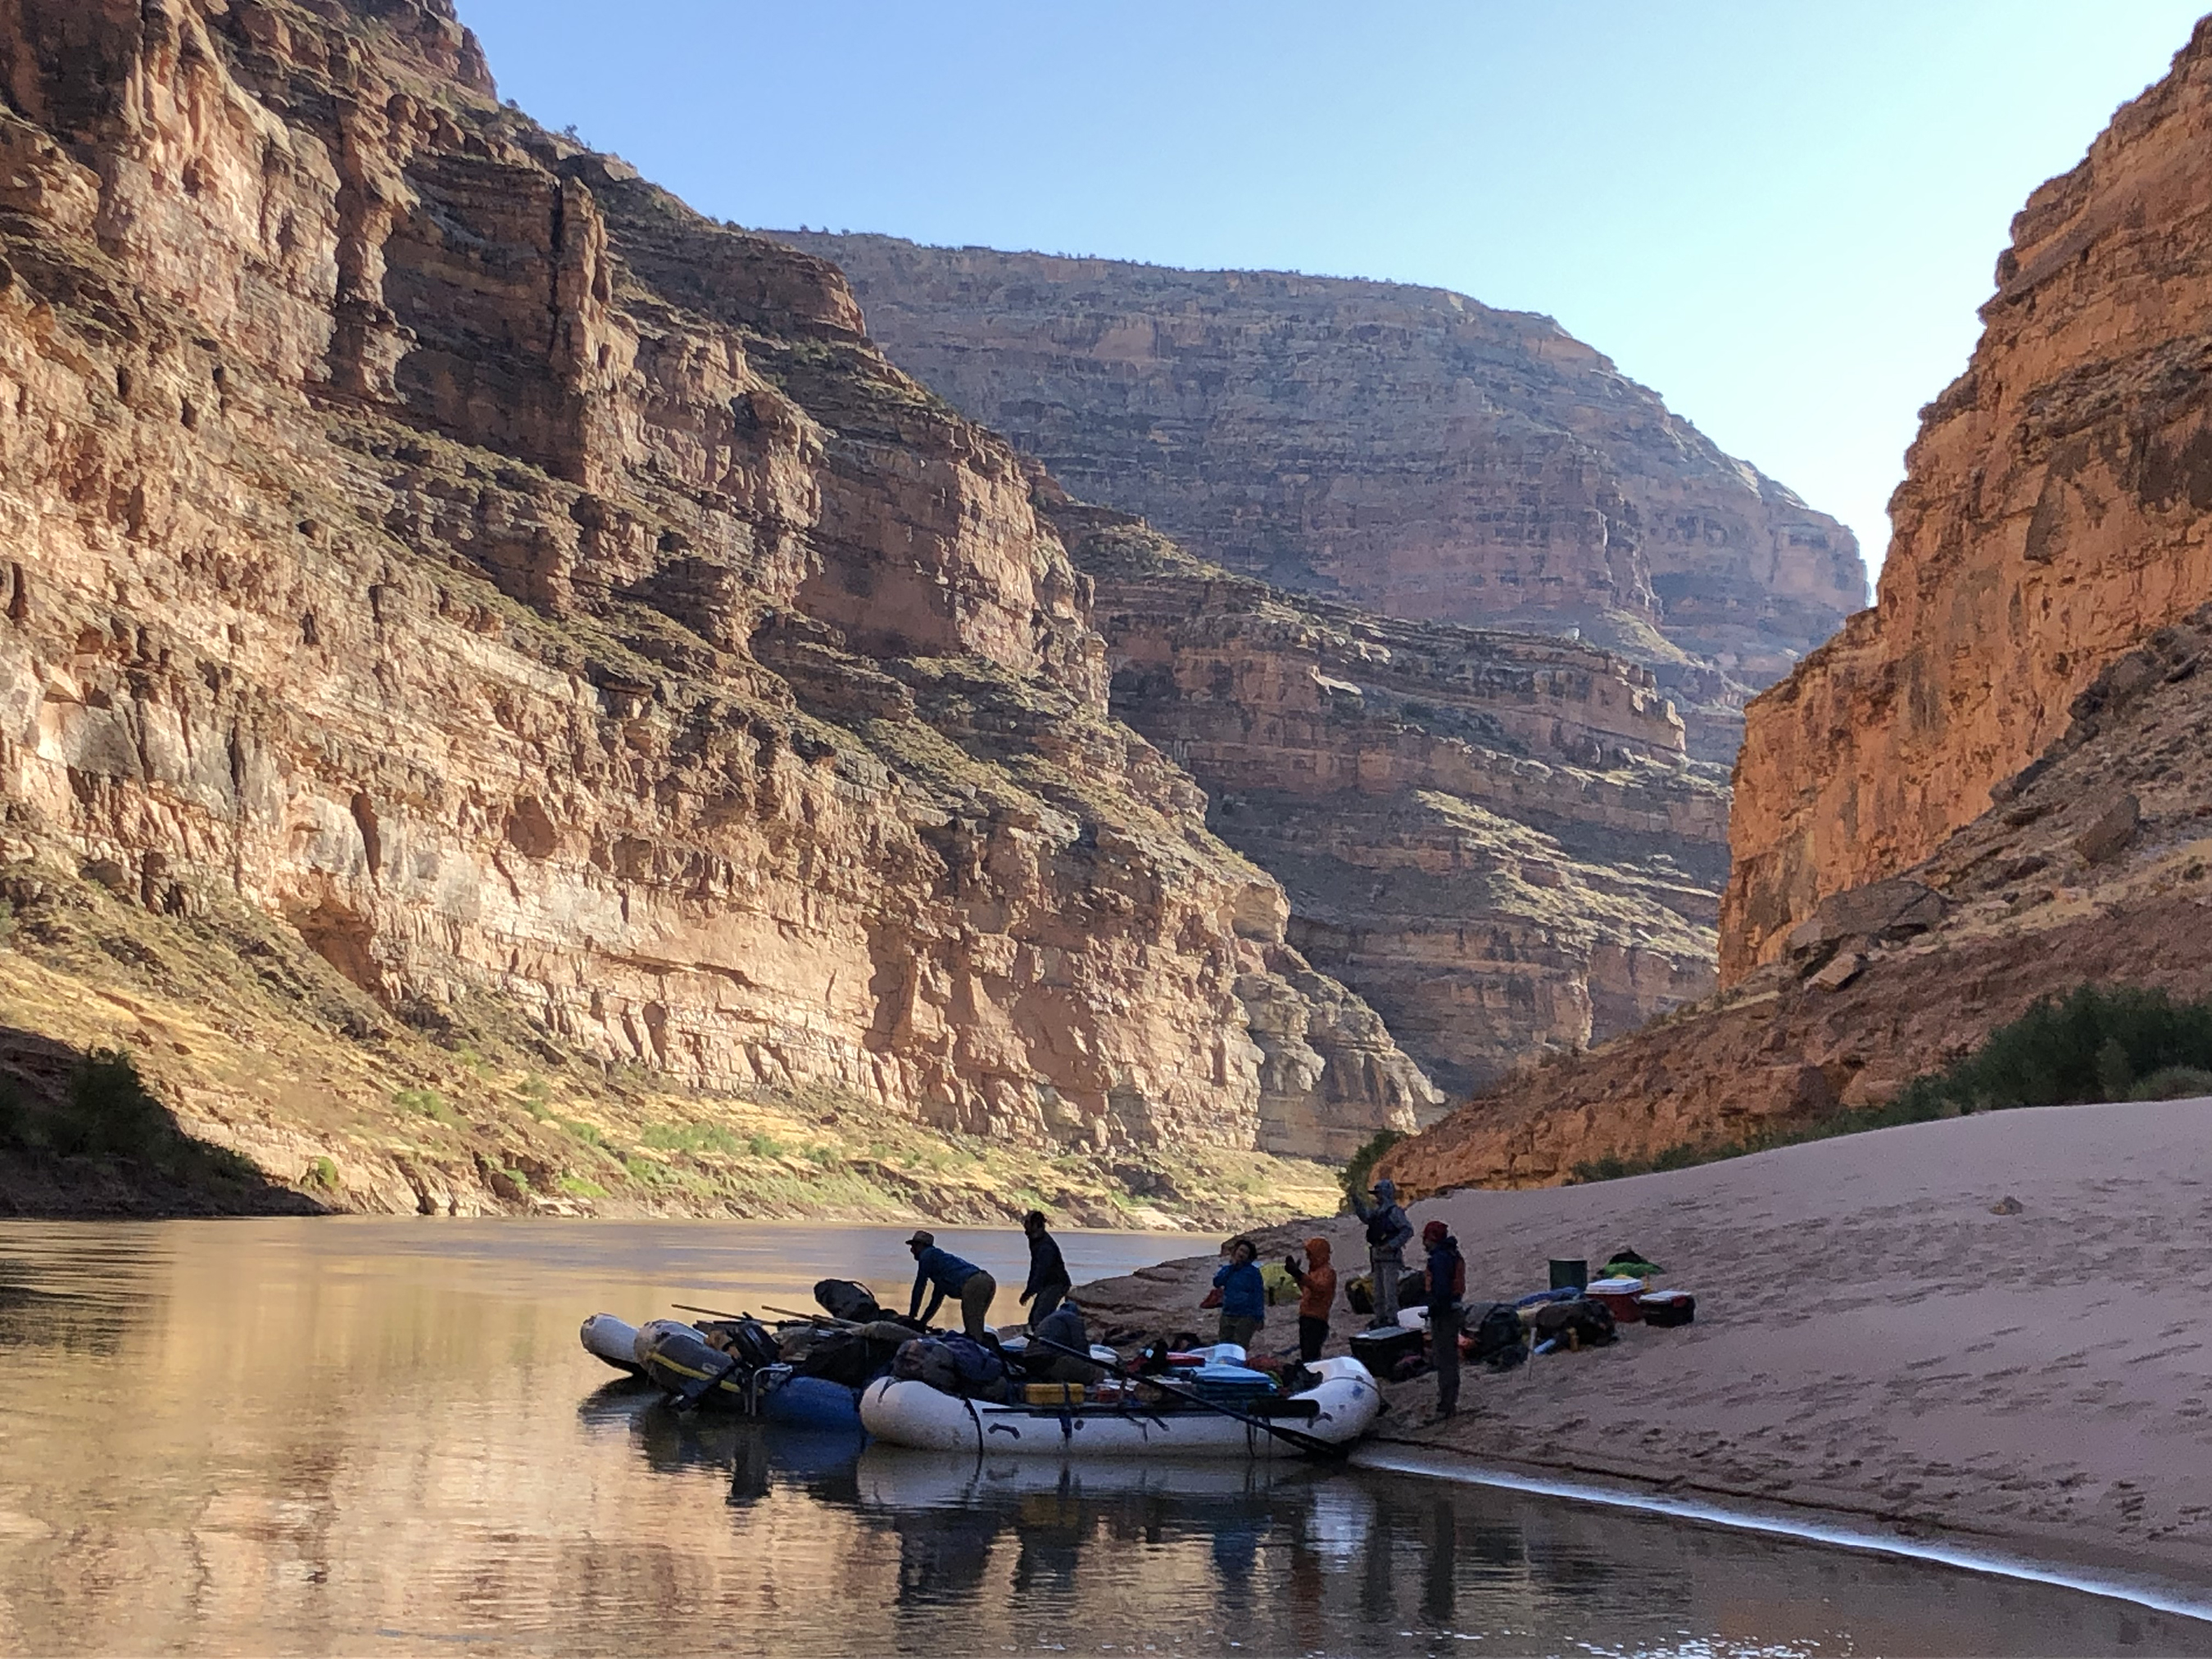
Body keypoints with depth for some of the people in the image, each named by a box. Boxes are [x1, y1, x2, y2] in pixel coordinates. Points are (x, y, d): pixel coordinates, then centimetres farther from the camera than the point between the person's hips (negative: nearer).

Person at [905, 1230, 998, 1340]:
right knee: (975, 1329, 14)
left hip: (973, 1284, -9)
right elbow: (937, 1299, 43)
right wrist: (922, 1322, 45)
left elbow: (919, 1287, 12)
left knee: (973, 1332, -10)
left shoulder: (927, 1255, 13)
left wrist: (911, 1316, 20)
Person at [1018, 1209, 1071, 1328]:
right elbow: (1035, 1268, 18)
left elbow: (1041, 1272, -28)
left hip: (1056, 1285, -11)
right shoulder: (1036, 1240, 9)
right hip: (1047, 1285, 11)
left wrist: (1029, 1292, -27)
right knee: (1033, 1318, 11)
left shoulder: (1046, 1246, -24)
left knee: (1039, 1319, -20)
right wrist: (1029, 1289, 17)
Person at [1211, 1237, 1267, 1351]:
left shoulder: (1252, 1271, -4)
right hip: (1227, 1315, 5)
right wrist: (1231, 1266, -7)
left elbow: (1258, 1294, -6)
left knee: (1240, 1349, -10)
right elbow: (1217, 1282, -5)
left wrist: (1259, 1317, -11)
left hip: (1245, 1317, -5)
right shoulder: (1228, 1268, 11)